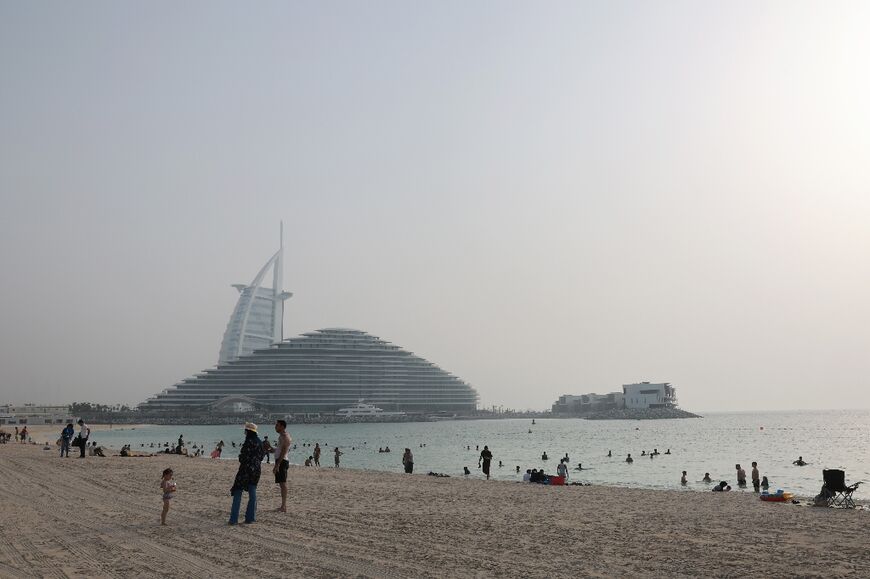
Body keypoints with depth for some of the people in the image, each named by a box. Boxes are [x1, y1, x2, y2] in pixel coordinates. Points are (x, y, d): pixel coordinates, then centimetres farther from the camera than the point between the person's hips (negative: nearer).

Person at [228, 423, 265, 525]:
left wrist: (240, 460, 3)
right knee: (252, 493, 11)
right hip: (256, 470, 7)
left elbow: (243, 457, -17)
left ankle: (234, 519, -1)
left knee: (238, 492, 0)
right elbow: (261, 457, 13)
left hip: (246, 469, -7)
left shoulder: (248, 442, -17)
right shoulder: (259, 442, 7)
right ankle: (250, 517, 13)